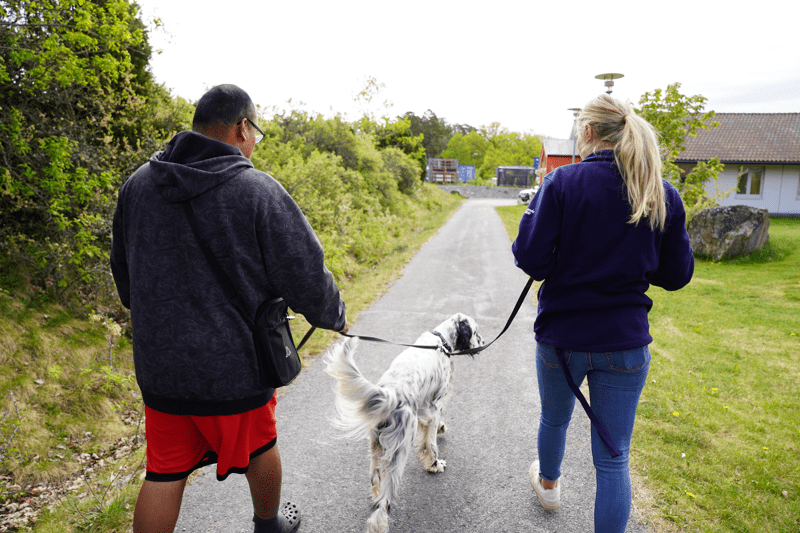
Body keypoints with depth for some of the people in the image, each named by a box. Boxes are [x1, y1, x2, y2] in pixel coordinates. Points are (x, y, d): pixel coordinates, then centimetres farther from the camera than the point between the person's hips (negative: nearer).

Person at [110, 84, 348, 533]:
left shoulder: (138, 184, 1)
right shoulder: (258, 190, -17)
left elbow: (123, 269, 13)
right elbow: (304, 275, -14)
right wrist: (334, 317, 6)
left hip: (159, 363, 4)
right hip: (234, 364, -4)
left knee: (165, 471, 16)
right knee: (259, 446, 21)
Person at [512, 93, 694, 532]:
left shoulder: (562, 182, -13)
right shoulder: (663, 195, -2)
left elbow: (531, 260, -17)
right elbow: (676, 274, 3)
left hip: (561, 337, -1)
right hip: (625, 342, 1)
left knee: (554, 418, 27)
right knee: (613, 458, 11)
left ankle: (548, 484, 56)